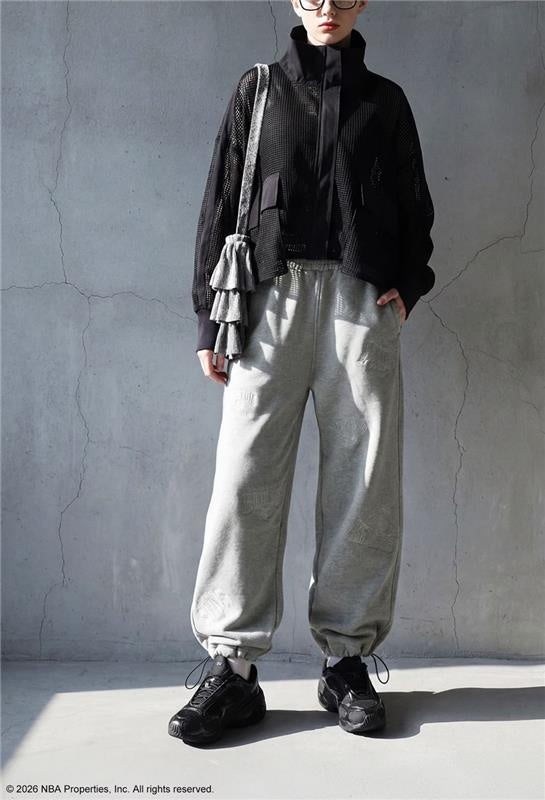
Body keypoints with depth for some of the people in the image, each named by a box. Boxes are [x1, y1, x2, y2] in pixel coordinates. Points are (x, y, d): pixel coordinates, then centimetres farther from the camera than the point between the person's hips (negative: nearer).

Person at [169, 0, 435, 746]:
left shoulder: (385, 99, 20)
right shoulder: (258, 89, 17)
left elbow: (416, 207, 21)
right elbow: (220, 205, 11)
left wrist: (409, 283, 1)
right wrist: (209, 317, 3)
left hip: (364, 300, 1)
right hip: (272, 297, -1)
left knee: (365, 484, -3)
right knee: (246, 477, -10)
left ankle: (348, 657, 7)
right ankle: (232, 667, -4)